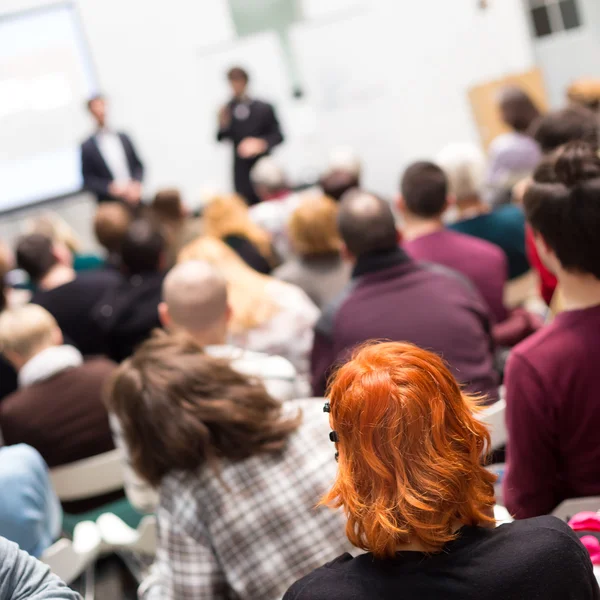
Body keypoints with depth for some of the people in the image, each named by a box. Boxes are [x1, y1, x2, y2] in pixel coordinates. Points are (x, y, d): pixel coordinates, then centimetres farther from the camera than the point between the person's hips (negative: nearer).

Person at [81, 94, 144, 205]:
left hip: (134, 200, 3)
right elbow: (88, 179, -1)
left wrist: (136, 184, -5)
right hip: (110, 205, -3)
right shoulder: (87, 147, 1)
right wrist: (110, 188, -15)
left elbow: (138, 165, 14)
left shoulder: (124, 138, 11)